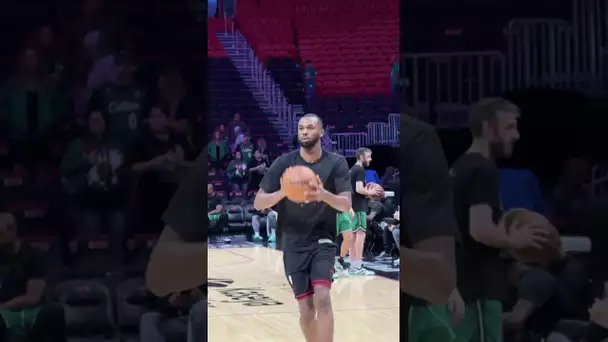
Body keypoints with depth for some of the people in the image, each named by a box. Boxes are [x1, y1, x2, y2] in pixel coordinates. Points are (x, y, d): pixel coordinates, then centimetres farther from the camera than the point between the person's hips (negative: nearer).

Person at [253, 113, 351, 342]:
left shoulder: (336, 163, -5)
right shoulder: (284, 163, -4)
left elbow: (346, 205, -14)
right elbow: (258, 203, -6)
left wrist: (324, 194, -35)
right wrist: (284, 192, -26)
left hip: (323, 241, -1)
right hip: (293, 244, 1)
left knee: (322, 299, -19)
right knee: (306, 308, 2)